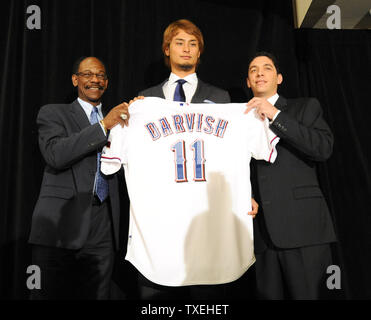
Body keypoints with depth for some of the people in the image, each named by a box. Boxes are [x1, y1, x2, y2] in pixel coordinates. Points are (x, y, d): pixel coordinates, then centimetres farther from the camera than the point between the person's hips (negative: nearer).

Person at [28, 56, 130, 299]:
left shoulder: (116, 120, 19)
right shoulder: (53, 113, 7)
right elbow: (55, 155, -11)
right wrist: (103, 125, -14)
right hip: (60, 225, -3)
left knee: (97, 294, 7)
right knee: (50, 294, 2)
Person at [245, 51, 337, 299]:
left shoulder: (306, 107, 10)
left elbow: (324, 148, -8)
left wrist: (275, 115, -9)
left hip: (303, 226, -2)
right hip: (263, 233, 3)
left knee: (307, 294, -1)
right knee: (268, 295, 8)